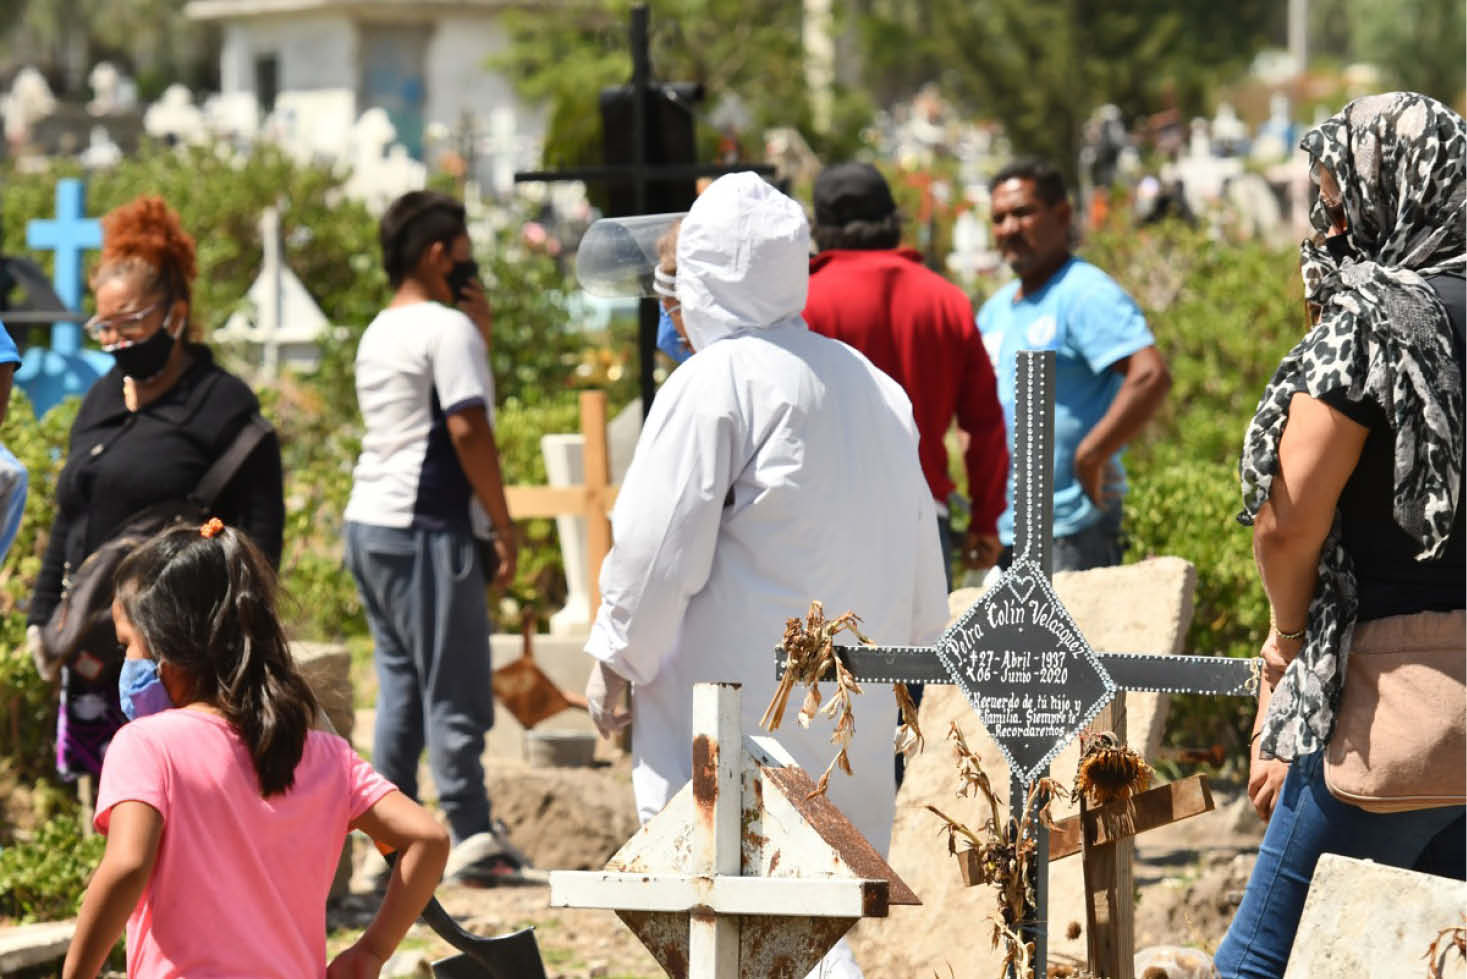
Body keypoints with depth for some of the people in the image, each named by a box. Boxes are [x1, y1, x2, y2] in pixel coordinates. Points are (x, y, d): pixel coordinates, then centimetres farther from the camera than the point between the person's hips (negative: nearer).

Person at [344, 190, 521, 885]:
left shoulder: (377, 334, 18)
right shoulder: (447, 330, -10)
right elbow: (468, 429, -17)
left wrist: (480, 332, 17)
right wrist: (503, 528, -13)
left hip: (367, 522, 9)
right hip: (424, 527, -9)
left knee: (400, 682, 13)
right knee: (455, 689, -4)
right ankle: (472, 839, -2)